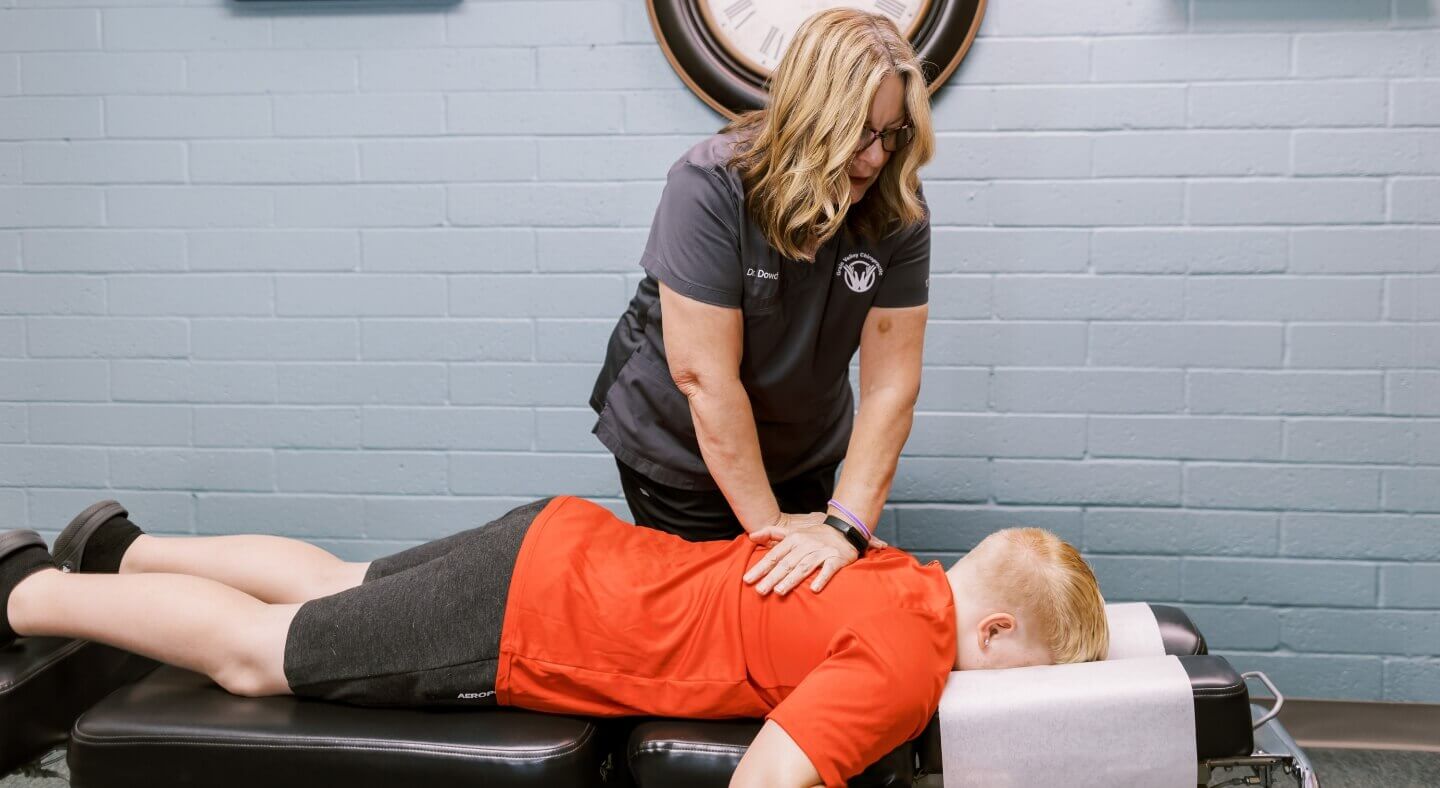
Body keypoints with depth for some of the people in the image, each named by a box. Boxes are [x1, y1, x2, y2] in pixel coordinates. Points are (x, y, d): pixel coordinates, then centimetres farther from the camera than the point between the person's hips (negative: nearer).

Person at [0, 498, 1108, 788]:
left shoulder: (911, 577, 2)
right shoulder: (905, 661, -24)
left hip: (558, 543, 8)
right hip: (528, 625, -8)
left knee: (332, 588, 28)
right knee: (258, 653, 11)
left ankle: (123, 550, 45)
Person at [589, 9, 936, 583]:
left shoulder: (898, 211, -15)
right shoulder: (710, 187, -27)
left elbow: (890, 382, -19)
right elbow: (705, 377, -28)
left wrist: (848, 523, -29)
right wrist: (768, 524, -25)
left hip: (802, 451, 4)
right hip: (680, 449, -4)